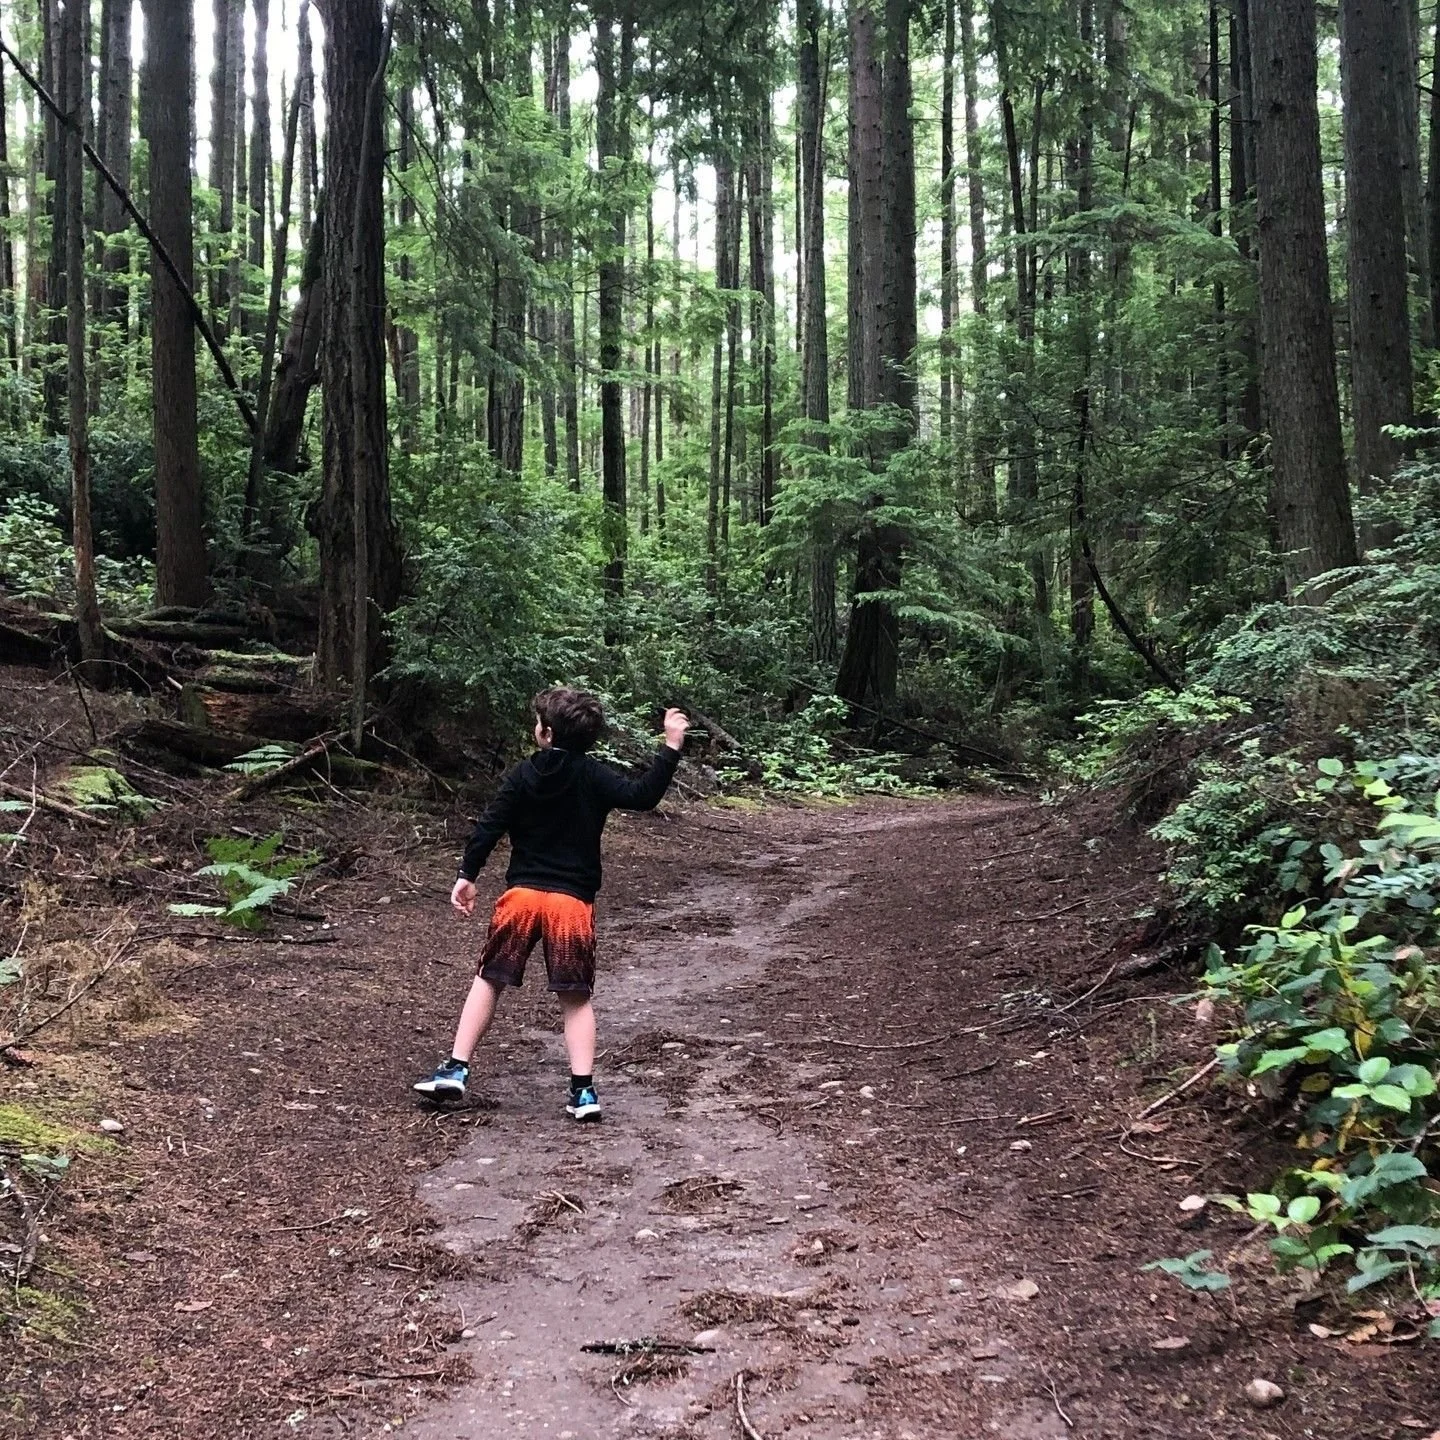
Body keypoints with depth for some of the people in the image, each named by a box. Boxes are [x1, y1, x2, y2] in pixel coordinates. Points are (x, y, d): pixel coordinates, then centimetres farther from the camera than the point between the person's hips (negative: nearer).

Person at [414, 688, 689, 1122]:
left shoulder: (522, 776, 2)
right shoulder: (594, 777, -2)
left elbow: (490, 826, -2)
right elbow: (643, 795, -13)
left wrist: (468, 875, 4)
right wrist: (671, 748, -11)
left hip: (521, 894, 1)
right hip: (573, 902, -1)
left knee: (488, 981, 15)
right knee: (575, 997, 8)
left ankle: (455, 1069, 13)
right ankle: (583, 1089, 1)